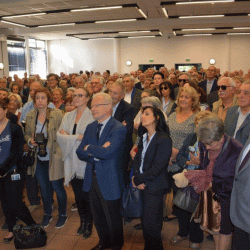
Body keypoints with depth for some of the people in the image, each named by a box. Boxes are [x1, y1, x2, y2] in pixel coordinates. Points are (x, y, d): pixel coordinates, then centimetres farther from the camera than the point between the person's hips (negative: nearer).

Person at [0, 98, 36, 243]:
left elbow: (16, 153, -11)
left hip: (13, 172, -4)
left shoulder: (14, 128, -6)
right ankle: (12, 230, 30)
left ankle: (33, 226, 19)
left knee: (15, 204, -2)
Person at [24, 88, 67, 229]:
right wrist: (30, 141, -7)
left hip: (54, 158, -4)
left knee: (57, 187, 6)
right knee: (44, 188, 17)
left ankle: (63, 215, 29)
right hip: (39, 159, 4)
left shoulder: (57, 114, -9)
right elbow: (27, 134, 14)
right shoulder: (30, 116, 3)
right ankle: (47, 214, 38)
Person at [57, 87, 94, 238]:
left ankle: (89, 223, 23)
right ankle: (83, 221, 31)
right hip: (72, 160, 5)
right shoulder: (68, 116, 11)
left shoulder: (92, 116, -8)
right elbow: (60, 135, 1)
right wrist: (78, 137, -13)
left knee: (86, 193, 4)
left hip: (86, 160, -5)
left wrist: (69, 136, -13)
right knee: (77, 193, 14)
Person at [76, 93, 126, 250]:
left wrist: (88, 148, -13)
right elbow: (80, 153, 0)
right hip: (92, 178, 6)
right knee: (98, 217, 23)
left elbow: (107, 153, -29)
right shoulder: (91, 127, 6)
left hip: (109, 181, -6)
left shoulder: (118, 129, -17)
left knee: (113, 219, 13)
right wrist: (98, 152, -17)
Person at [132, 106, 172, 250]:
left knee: (150, 224, -1)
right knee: (145, 222, 14)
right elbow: (138, 159, 10)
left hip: (155, 188, -7)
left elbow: (156, 168, -19)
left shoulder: (164, 140, -16)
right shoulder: (144, 137, 9)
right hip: (143, 185, 7)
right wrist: (137, 179, -6)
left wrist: (137, 180, -10)